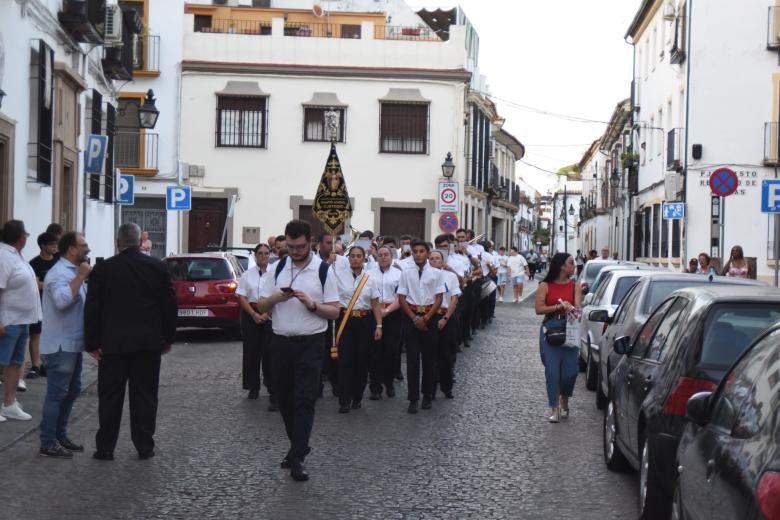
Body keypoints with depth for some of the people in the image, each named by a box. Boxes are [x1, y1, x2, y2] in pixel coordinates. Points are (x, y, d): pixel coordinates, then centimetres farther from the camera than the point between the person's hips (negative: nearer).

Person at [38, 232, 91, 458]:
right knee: (56, 394, -7)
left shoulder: (73, 271, 15)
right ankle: (48, 444, -2)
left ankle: (60, 436, 25)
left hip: (73, 344, 10)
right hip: (60, 346, -10)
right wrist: (80, 276, -28)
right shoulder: (60, 273, -17)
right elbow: (62, 300, -35)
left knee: (72, 391, 16)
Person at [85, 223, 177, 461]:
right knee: (145, 396, 7)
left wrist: (92, 342, 0)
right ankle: (145, 447, 9)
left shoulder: (103, 269, -4)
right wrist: (168, 338, 12)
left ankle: (105, 448, 9)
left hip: (113, 343, -1)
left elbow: (92, 308, -5)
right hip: (149, 343, 1)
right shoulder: (158, 267, 0)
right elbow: (169, 305, 3)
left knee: (110, 397, 7)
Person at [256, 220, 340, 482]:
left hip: (310, 343, -4)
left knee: (304, 400, -7)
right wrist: (277, 297, -11)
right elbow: (261, 306, 9)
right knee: (285, 399, 12)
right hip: (281, 342, 4)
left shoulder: (324, 271, -2)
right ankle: (298, 446, 29)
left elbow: (334, 311, -3)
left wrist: (312, 304, -19)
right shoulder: (278, 268, 8)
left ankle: (297, 458, -6)